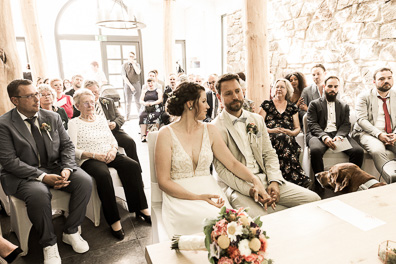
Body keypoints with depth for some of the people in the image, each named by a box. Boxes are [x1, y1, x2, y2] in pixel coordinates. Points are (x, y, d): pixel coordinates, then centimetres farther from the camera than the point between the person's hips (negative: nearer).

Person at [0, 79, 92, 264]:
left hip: (55, 167, 4)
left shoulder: (53, 117, 6)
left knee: (85, 181, -20)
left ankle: (70, 232, -1)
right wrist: (42, 177, -24)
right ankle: (49, 244, -9)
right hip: (24, 175, -4)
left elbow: (67, 145, 6)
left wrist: (67, 168, -13)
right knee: (39, 193, -35)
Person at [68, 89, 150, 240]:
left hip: (109, 156, 5)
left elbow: (113, 140, 18)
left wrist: (113, 150, -5)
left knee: (132, 166, -23)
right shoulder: (73, 123, 5)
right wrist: (94, 155, -17)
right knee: (103, 174, -37)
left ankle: (141, 208, -18)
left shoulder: (101, 119, 20)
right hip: (89, 160, -5)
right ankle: (114, 221, -29)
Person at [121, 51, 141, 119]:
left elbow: (138, 72, -12)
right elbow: (124, 77, -5)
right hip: (128, 85, -1)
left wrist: (133, 63, -9)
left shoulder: (137, 64, 8)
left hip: (136, 84, 1)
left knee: (138, 101, 1)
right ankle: (127, 117, 9)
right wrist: (130, 85, -13)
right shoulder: (124, 65, 3)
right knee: (128, 102, 2)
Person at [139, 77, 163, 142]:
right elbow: (141, 100, 14)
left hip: (156, 108, -2)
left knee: (153, 116, -36)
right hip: (146, 108, 2)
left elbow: (160, 100, 1)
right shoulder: (144, 91, 26)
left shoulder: (158, 90, 17)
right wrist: (145, 103, -11)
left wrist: (153, 103, -18)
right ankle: (143, 136, -38)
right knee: (142, 116, -31)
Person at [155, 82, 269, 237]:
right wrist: (198, 197, -18)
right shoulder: (166, 134, -5)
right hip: (180, 196, -4)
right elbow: (164, 181, -8)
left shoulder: (209, 130, 9)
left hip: (209, 191, 4)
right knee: (209, 219, -31)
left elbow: (232, 163, 10)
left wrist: (254, 180, -8)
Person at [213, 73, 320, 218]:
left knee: (314, 199, -6)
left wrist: (274, 181, -4)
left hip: (265, 179, 6)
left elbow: (269, 154, 13)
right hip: (238, 186, -5)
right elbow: (221, 170, -10)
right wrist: (250, 189, -21)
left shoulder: (257, 119, 14)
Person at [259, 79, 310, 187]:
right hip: (270, 137, -2)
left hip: (288, 139, 2)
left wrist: (292, 132, -4)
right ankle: (298, 178, -38)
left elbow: (297, 128, 20)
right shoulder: (266, 104, 13)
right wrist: (272, 130, -11)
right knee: (282, 138, -37)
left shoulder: (292, 108, 22)